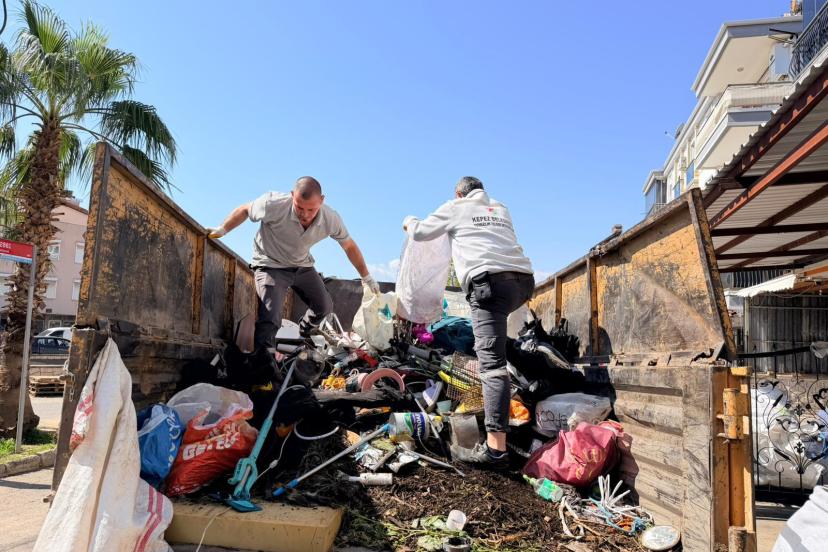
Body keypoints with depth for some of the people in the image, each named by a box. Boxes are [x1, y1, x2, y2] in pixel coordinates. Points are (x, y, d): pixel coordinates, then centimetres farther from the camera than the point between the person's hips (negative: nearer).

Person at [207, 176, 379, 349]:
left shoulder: (331, 219, -22)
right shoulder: (274, 204, -33)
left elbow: (349, 246, -4)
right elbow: (245, 210, -11)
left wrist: (366, 276, 5)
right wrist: (222, 230, -11)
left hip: (302, 266, 5)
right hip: (271, 265, -4)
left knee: (324, 307, 11)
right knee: (269, 320, -19)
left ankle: (305, 336, 40)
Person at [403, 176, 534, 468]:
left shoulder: (455, 207, 17)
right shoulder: (501, 209, 30)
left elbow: (420, 233, 25)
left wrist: (409, 221, 48)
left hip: (489, 281, -6)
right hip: (523, 280, 6)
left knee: (492, 364, -13)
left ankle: (496, 448, -20)